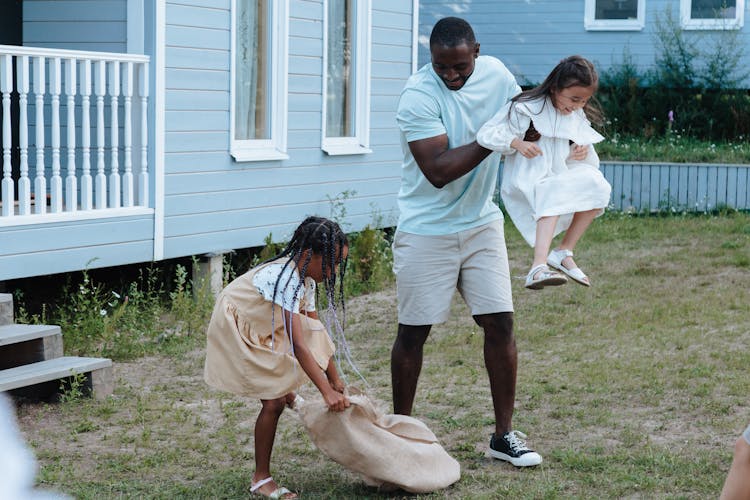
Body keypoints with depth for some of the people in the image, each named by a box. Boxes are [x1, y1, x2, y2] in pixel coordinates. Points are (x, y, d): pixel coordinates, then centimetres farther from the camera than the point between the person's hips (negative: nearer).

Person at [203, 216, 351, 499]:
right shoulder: (285, 279, -31)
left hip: (258, 330, 9)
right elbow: (298, 346, -36)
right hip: (234, 332, -9)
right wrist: (327, 392, -38)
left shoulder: (304, 279, -3)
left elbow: (316, 336, 1)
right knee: (274, 402, -11)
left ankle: (288, 394, 11)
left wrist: (336, 383, -2)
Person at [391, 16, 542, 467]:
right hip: (427, 230, -5)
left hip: (482, 223, 5)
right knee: (413, 331, 4)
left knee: (500, 323, 1)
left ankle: (504, 434, 12)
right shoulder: (419, 96, -22)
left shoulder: (496, 73, -4)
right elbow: (438, 170, -27)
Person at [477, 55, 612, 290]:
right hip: (525, 183, -7)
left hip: (558, 179, 7)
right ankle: (538, 269, -52)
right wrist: (517, 143, -32)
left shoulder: (576, 118, 9)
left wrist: (583, 152, -6)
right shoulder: (525, 109, -13)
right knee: (554, 194, -37)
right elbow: (486, 134, -16)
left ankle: (563, 252, -7)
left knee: (596, 185, -16)